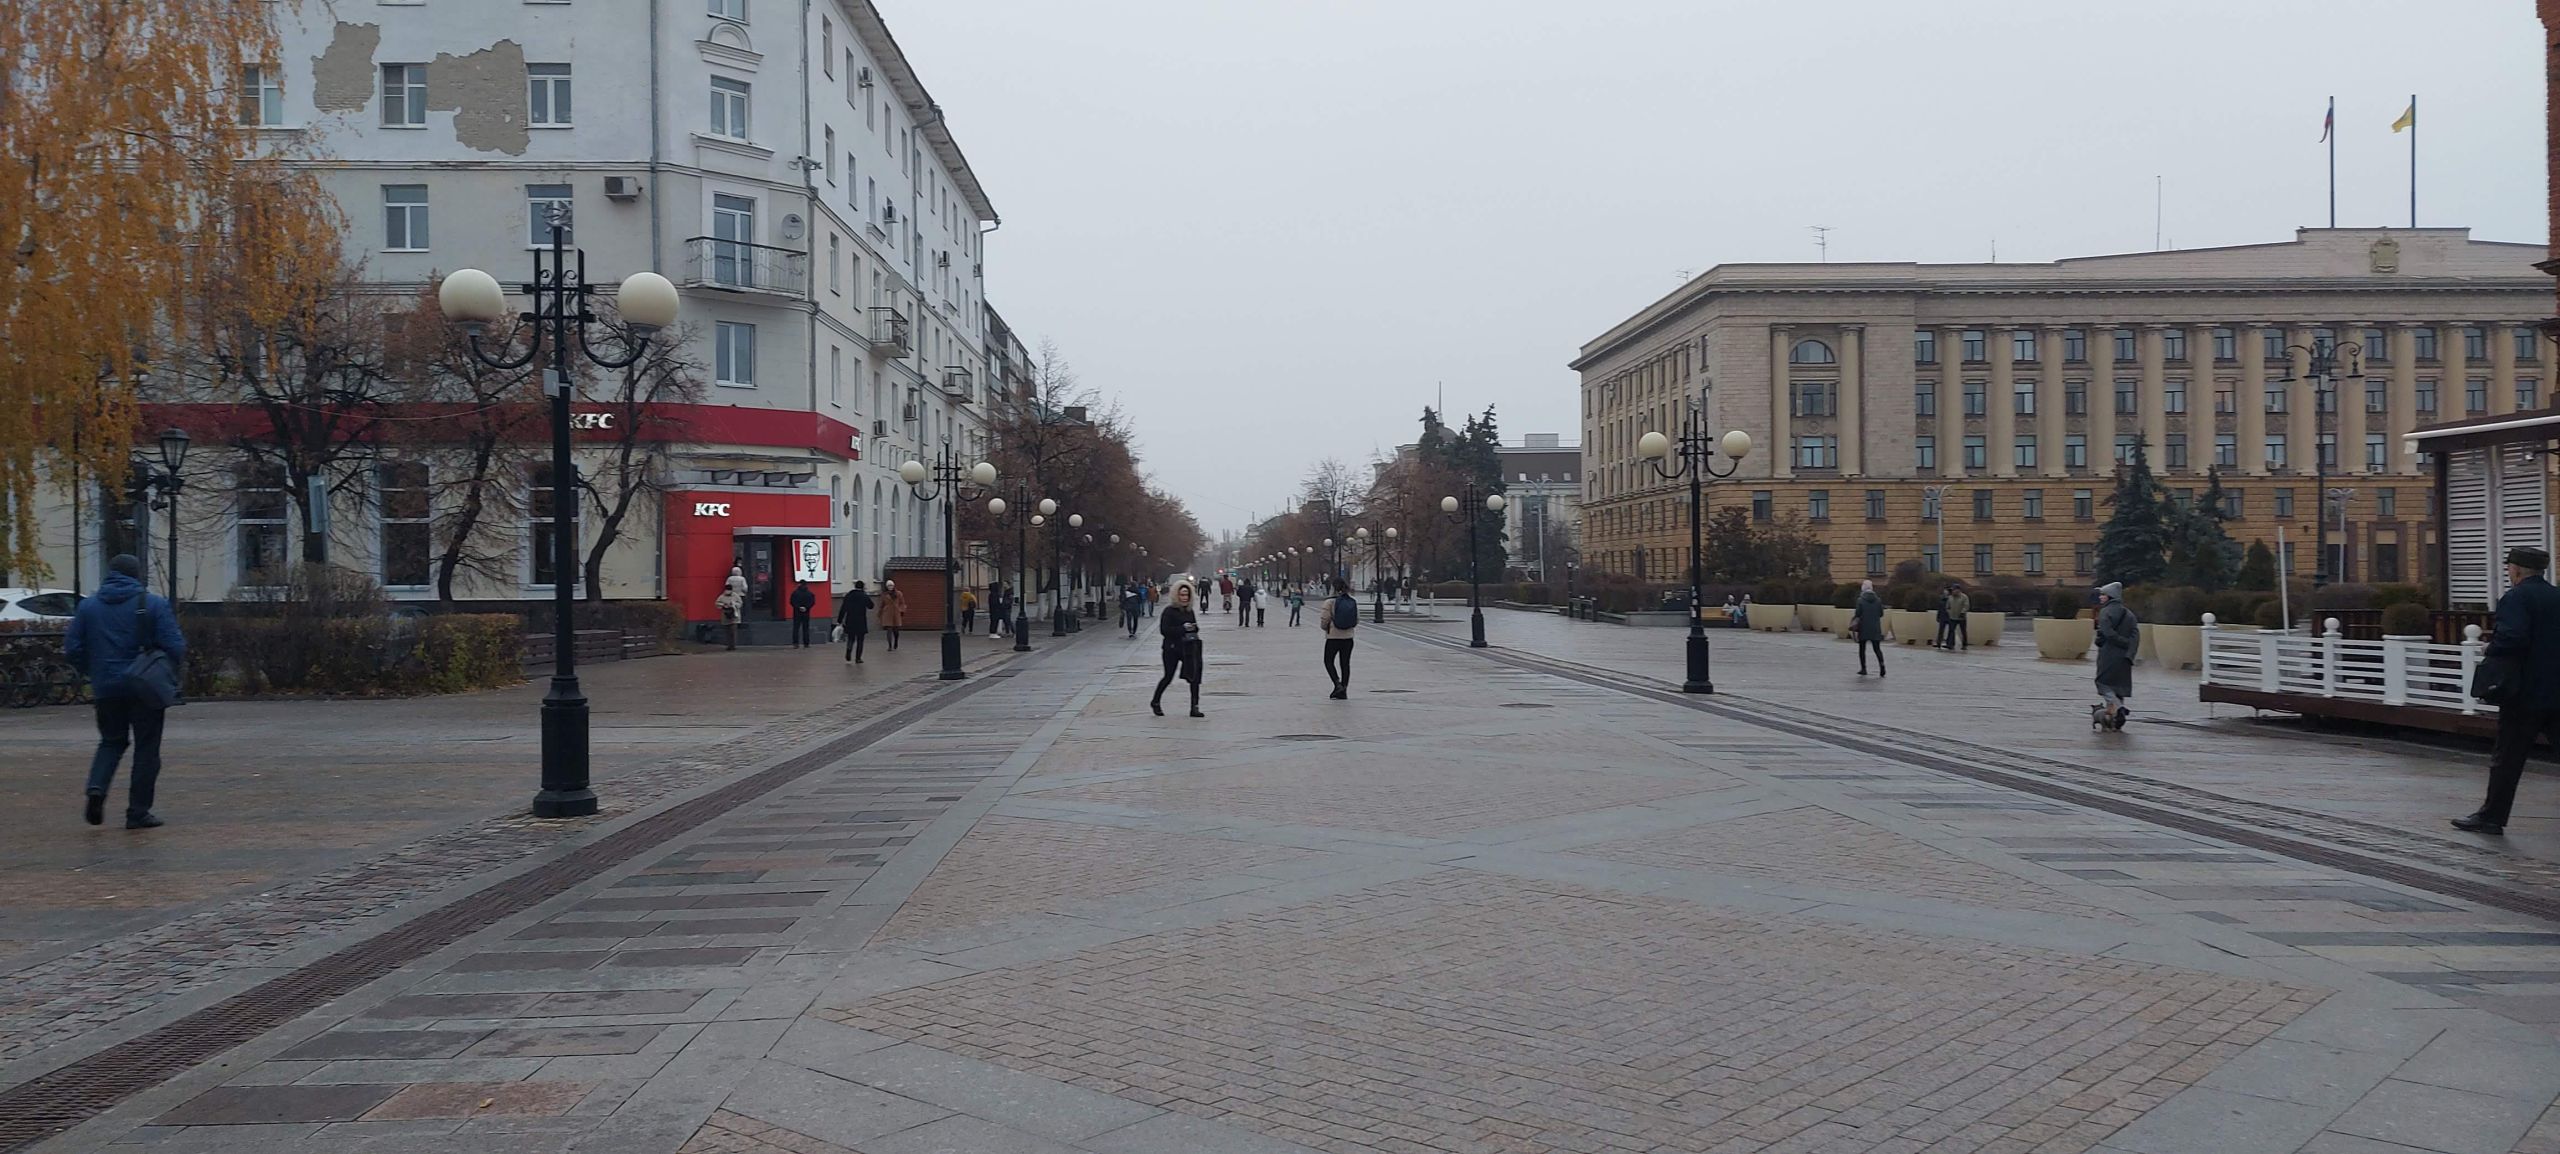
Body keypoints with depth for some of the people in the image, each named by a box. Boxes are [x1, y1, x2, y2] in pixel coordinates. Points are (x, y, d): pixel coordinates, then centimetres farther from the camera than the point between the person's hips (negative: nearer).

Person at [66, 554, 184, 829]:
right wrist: (174, 667, 8)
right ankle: (138, 812, 6)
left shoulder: (88, 605, 5)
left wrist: (94, 672, 19)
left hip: (106, 688, 3)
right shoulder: (154, 604, -6)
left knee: (111, 741, 21)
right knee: (146, 748, 5)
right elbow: (174, 646, -12)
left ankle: (97, 788, -3)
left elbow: (72, 649, 4)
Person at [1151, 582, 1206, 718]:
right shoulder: (1169, 611, -9)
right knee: (1168, 677, 4)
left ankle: (1194, 708, -1)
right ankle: (1155, 702, 27)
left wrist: (1193, 628, -6)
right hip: (1172, 649, -5)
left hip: (1188, 648, 5)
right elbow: (1164, 630, -17)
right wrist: (1183, 628, -21)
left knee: (1195, 676, -5)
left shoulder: (1189, 611, 10)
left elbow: (1195, 627, 19)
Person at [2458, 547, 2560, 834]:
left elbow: (2511, 637, -26)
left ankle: (2492, 816, 8)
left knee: (2507, 757, 2)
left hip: (2526, 694, -6)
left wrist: (2491, 652, -9)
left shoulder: (2516, 597, -11)